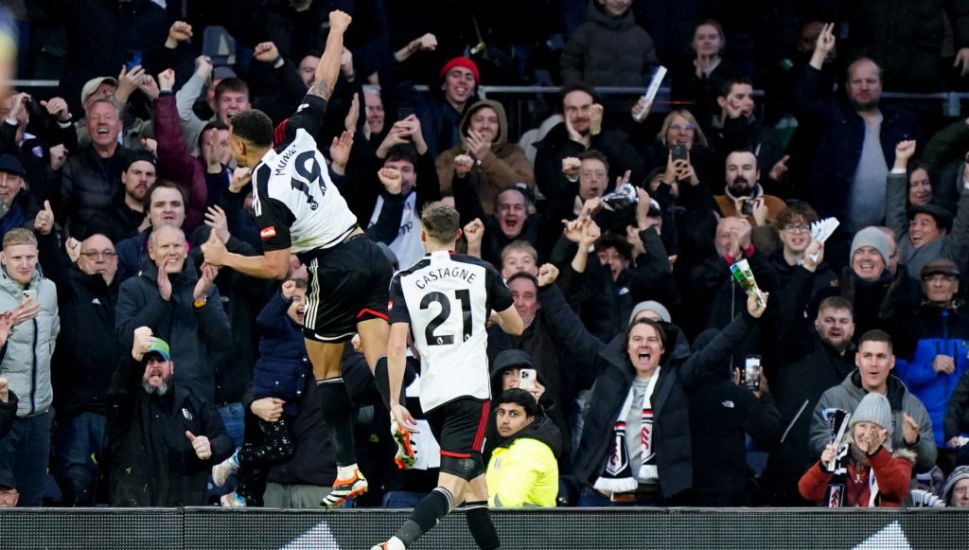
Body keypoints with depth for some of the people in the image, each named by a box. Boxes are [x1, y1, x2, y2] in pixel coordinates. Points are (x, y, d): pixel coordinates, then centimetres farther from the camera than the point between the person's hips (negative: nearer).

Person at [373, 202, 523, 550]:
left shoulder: (406, 281, 3)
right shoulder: (482, 273, 3)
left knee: (475, 487, 16)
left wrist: (395, 401, -1)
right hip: (470, 391, -3)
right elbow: (516, 327, 16)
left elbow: (397, 345, -5)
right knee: (451, 487, -14)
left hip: (432, 397, 3)